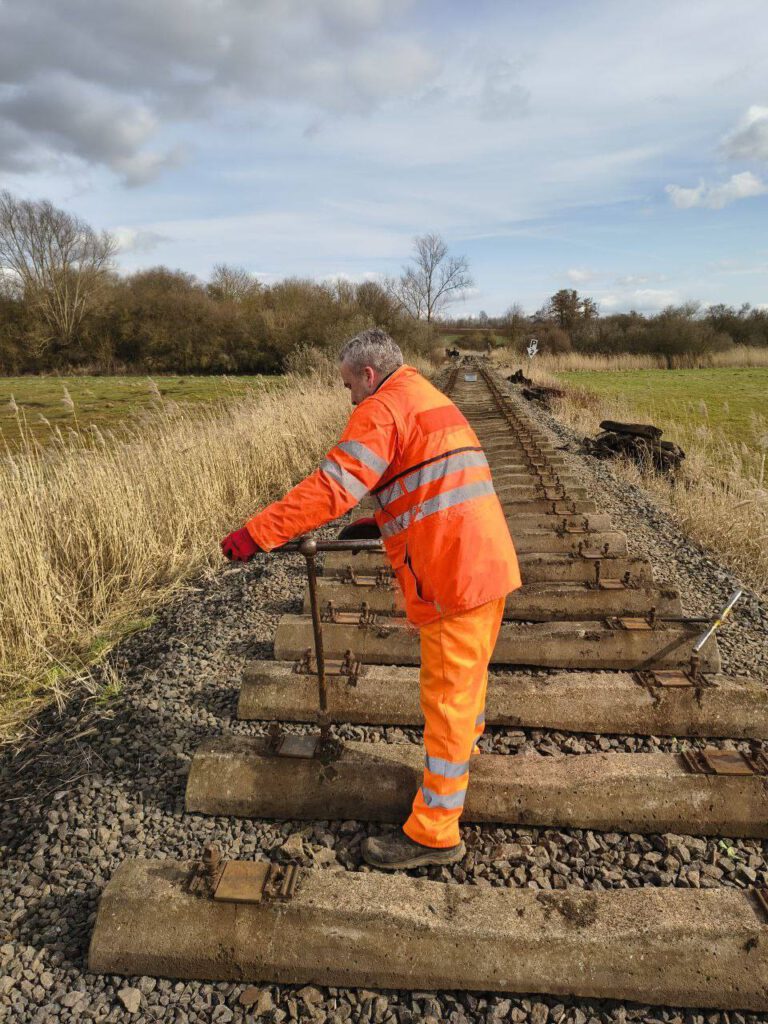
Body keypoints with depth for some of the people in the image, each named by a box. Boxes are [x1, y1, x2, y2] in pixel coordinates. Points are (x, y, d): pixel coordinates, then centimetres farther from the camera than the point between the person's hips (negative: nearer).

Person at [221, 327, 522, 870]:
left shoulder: (384, 408, -9)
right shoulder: (431, 399, 22)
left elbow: (331, 487, -20)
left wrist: (256, 533, -18)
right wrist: (381, 521, 21)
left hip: (454, 577, -10)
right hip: (489, 562, 10)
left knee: (447, 698, 0)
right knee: (466, 676, 27)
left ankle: (434, 833, 14)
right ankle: (464, 753, 49)